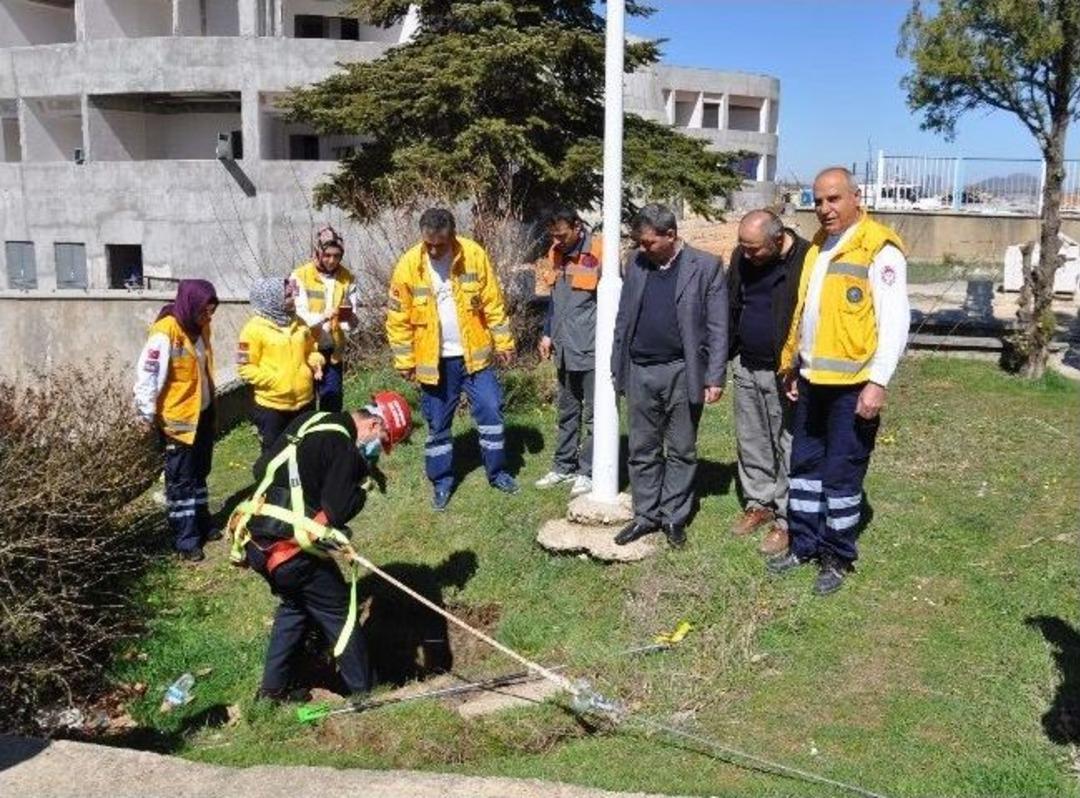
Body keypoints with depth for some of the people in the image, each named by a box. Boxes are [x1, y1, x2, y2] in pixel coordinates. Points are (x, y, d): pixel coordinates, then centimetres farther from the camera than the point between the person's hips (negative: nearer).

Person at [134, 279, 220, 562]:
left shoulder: (200, 327, 3)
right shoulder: (165, 332, -22)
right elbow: (147, 373, -22)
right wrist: (148, 413, -18)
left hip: (202, 412, 8)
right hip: (177, 418, -8)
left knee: (200, 472, 19)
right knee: (180, 479, 2)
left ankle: (202, 525, 34)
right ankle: (186, 541, 9)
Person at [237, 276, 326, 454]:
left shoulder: (297, 323, 6)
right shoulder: (255, 329, -13)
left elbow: (310, 349, 19)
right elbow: (244, 368, -13)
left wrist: (316, 361, -4)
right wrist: (274, 381, -20)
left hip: (304, 401, 6)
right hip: (272, 406, -6)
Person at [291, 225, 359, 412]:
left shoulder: (347, 278, -1)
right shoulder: (300, 276, -9)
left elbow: (352, 324, -4)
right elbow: (298, 316, -17)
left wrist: (349, 318, -28)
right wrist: (323, 316, -36)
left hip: (333, 351, 3)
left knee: (333, 401, 8)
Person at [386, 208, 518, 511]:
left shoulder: (474, 255, -10)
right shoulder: (408, 265, -11)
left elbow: (493, 303, -3)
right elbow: (398, 318, -5)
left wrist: (503, 341, -2)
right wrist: (405, 360, -5)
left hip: (474, 354, 0)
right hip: (434, 360, 0)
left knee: (490, 412, 6)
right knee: (437, 423, 10)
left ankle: (497, 471, 24)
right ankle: (441, 482, 24)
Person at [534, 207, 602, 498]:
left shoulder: (599, 252, -14)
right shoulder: (556, 254, 8)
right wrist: (548, 334, 14)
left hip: (592, 349, -7)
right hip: (565, 349, 7)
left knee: (593, 414, 4)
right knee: (567, 411, 16)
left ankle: (588, 471, 13)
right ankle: (564, 466, 27)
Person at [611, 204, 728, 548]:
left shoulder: (706, 266, -5)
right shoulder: (636, 263, 7)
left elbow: (717, 327, -6)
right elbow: (623, 318, 10)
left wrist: (715, 378, -10)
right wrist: (617, 367, 8)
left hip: (683, 373, -3)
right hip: (640, 371, 4)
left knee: (681, 451, 8)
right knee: (643, 450, 10)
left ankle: (674, 517, 20)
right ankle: (645, 515, 21)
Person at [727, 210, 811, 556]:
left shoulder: (806, 260, -18)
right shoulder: (742, 257, 2)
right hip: (746, 367, 6)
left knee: (788, 446, 3)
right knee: (751, 442, 16)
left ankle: (786, 520, 14)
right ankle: (759, 504, 32)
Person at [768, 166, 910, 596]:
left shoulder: (878, 248, -11)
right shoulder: (818, 246, 13)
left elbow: (895, 321, -16)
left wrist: (878, 382, -20)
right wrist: (793, 366, 18)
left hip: (852, 386, -7)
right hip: (813, 381, 8)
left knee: (842, 473, 2)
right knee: (805, 464, 14)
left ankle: (838, 557, 17)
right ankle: (804, 544, 28)